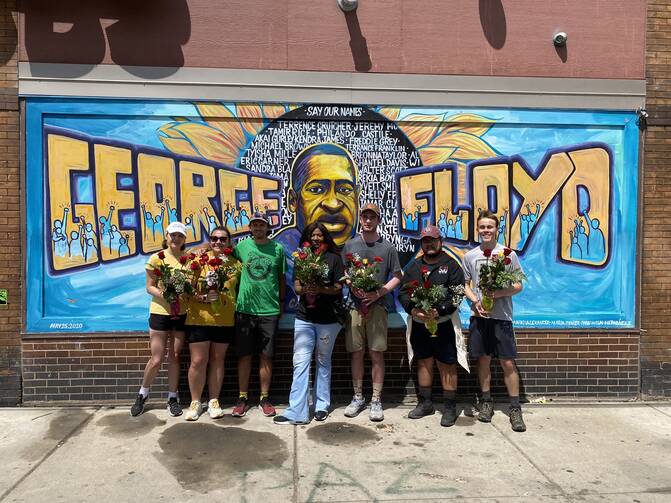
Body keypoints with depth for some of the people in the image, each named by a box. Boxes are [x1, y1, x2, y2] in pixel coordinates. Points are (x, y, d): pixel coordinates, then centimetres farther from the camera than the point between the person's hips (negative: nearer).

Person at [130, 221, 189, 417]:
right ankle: (142, 395, 23)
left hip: (181, 313, 2)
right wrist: (162, 294, -21)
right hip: (160, 311, -2)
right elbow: (149, 287, -2)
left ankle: (172, 398, 22)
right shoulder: (156, 258, -2)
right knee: (156, 360, 0)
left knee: (175, 357, 9)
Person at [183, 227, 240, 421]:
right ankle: (195, 402, 19)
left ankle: (213, 401, 24)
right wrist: (203, 297, -21)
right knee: (198, 361, 2)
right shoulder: (200, 260, -3)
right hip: (199, 319, -2)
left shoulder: (235, 264, 6)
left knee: (217, 360, 12)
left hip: (225, 321, 2)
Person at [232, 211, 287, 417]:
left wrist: (282, 302, 10)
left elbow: (281, 277, 9)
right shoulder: (242, 246, 4)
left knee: (266, 356, 6)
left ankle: (264, 398, 18)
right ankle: (242, 398, 18)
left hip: (269, 310, 0)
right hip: (245, 308, 1)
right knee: (244, 355, 7)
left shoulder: (278, 248, 3)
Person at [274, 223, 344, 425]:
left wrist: (321, 289, -20)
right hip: (304, 318, 2)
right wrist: (305, 289, -16)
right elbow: (296, 286, 6)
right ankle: (297, 412, 0)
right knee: (300, 362, -2)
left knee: (323, 361, 10)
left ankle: (322, 406, 22)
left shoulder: (334, 258, 1)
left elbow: (338, 288, -2)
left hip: (328, 319, -2)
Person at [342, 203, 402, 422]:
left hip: (377, 306, -1)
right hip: (354, 305, 2)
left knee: (377, 354, 0)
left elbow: (397, 277, 4)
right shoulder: (350, 245, 8)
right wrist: (353, 288, -10)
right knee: (356, 353, 7)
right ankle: (358, 397, 21)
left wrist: (379, 292, -10)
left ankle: (376, 401, 11)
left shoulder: (387, 247, 3)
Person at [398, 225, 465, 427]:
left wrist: (439, 311, -22)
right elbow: (403, 292, 5)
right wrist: (413, 309, -13)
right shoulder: (414, 266, 11)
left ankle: (450, 407, 12)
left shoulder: (451, 265, -2)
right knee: (424, 363, 14)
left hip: (443, 324, -4)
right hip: (418, 324, 4)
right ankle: (425, 403, 27)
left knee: (447, 365, 1)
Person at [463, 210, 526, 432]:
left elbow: (518, 286, 2)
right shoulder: (470, 256, 7)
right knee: (483, 360, 10)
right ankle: (486, 403, 23)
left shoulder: (508, 253, 1)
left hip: (502, 315, -2)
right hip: (479, 315, 2)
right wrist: (476, 301, -7)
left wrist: (497, 294, -14)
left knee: (508, 363, -1)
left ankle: (515, 409, 9)